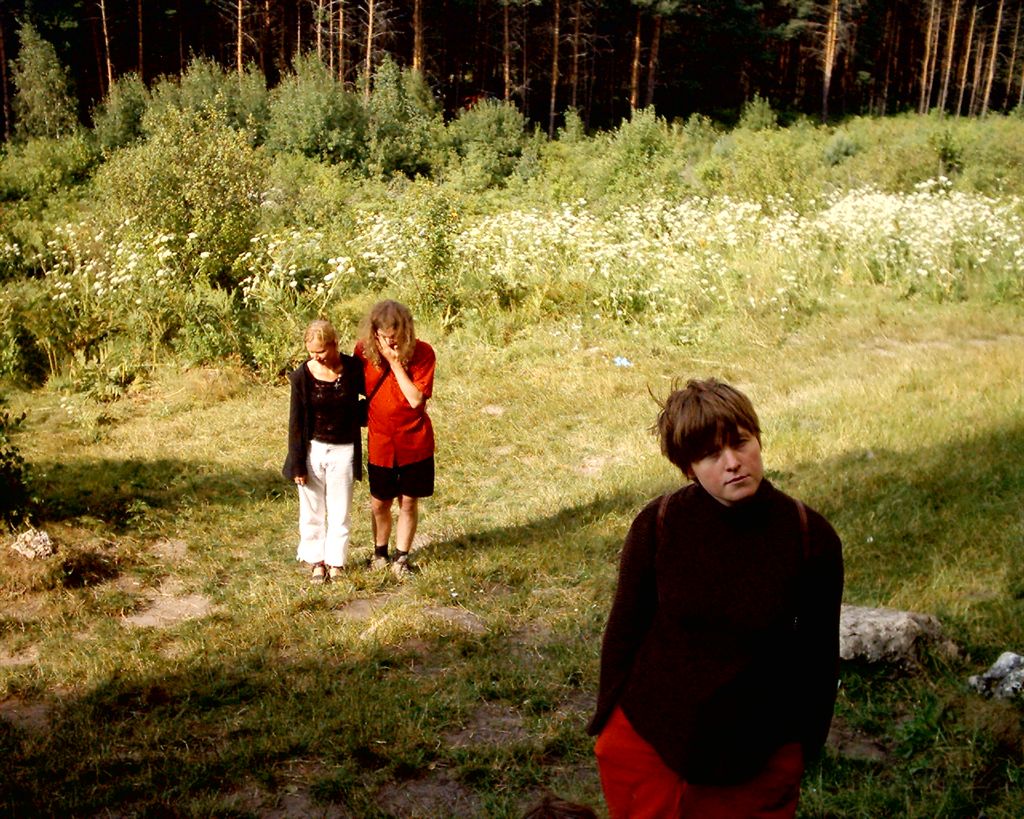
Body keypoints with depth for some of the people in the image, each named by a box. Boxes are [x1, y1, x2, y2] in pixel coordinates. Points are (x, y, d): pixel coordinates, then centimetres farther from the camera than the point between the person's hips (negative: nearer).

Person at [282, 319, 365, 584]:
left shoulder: (354, 368, -10)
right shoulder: (303, 375, -10)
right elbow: (296, 421, -6)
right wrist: (297, 464, -6)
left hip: (343, 450, 0)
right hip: (313, 450, 0)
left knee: (340, 510, 10)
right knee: (312, 509, 11)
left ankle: (336, 561, 24)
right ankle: (317, 559, 25)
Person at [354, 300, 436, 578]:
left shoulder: (422, 353, -15)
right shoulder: (364, 350, -9)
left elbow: (416, 400, -22)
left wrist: (396, 363, -25)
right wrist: (363, 416, -7)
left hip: (414, 442, -1)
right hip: (379, 442, 2)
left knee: (409, 502, 9)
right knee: (379, 503, 12)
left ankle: (402, 557, 26)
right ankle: (380, 552, 35)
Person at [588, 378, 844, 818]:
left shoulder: (811, 537, -14)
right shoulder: (657, 526, -15)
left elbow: (818, 654, -2)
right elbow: (624, 632, -3)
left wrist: (807, 743, 6)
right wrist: (607, 728, 4)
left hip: (760, 756, 0)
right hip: (648, 741, 0)